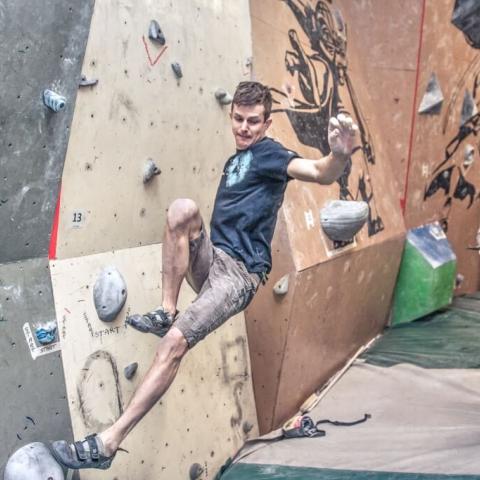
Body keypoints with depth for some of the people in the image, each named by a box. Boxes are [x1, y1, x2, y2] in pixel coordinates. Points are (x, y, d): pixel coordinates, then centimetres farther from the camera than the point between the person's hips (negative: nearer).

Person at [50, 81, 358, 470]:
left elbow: (320, 173, -27)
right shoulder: (235, 161, 20)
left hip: (239, 273, -7)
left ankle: (108, 443, -18)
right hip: (211, 258, 7)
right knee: (183, 208, -22)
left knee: (175, 342, -21)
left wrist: (340, 155, -48)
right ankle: (166, 311, -15)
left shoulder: (268, 153, -5)